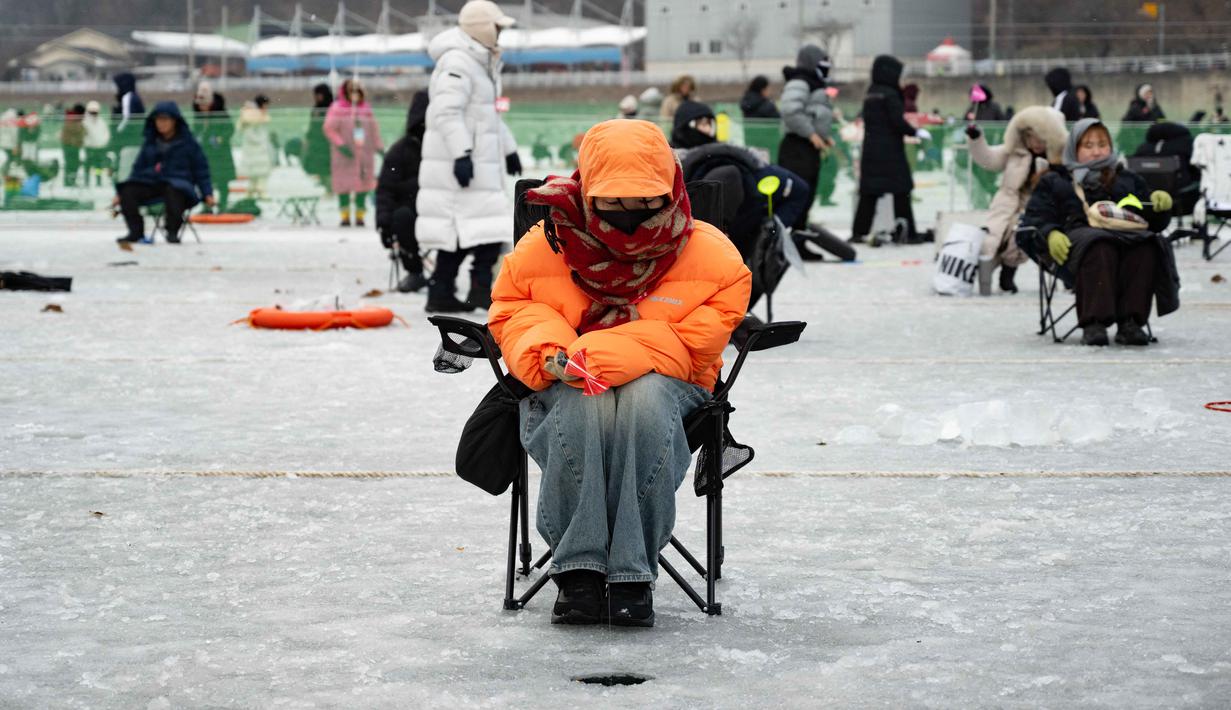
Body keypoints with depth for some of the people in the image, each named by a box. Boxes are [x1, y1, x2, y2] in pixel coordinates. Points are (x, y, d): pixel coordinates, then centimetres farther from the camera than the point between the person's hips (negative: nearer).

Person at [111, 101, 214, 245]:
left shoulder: (187, 142, 6)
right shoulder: (150, 142, 18)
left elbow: (200, 169, 8)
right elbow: (138, 168, 21)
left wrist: (207, 193, -4)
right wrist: (120, 194, 13)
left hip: (179, 182, -4)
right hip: (151, 183, 4)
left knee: (173, 190, -42)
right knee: (128, 190, -25)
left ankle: (172, 231, -26)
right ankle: (136, 231, -16)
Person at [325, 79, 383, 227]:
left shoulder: (366, 109, 11)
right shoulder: (337, 108, -2)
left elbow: (374, 130, 16)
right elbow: (329, 128, -7)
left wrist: (379, 147, 8)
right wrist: (341, 145, -15)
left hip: (364, 152, 3)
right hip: (345, 154, -3)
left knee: (364, 184, 1)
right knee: (344, 184, -3)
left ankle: (360, 215, 8)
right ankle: (345, 216, 5)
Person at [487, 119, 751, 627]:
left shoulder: (710, 254, -8)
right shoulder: (545, 247, -3)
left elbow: (693, 340, -13)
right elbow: (512, 311, 7)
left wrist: (599, 354, -25)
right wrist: (550, 353, -18)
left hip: (663, 383, 0)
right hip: (569, 387, 1)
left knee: (643, 398, -40)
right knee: (584, 404, -39)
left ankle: (632, 574, -35)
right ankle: (578, 569, -33)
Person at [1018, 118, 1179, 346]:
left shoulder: (1129, 180, 35)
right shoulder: (1055, 182, 28)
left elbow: (1155, 223, 28)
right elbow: (1034, 219, 14)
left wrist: (1162, 206, 4)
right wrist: (1050, 235, -8)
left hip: (1129, 235, 2)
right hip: (1078, 237, -2)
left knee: (1147, 246, -35)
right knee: (1099, 248, -40)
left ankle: (1130, 322, -43)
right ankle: (1093, 323, -49)